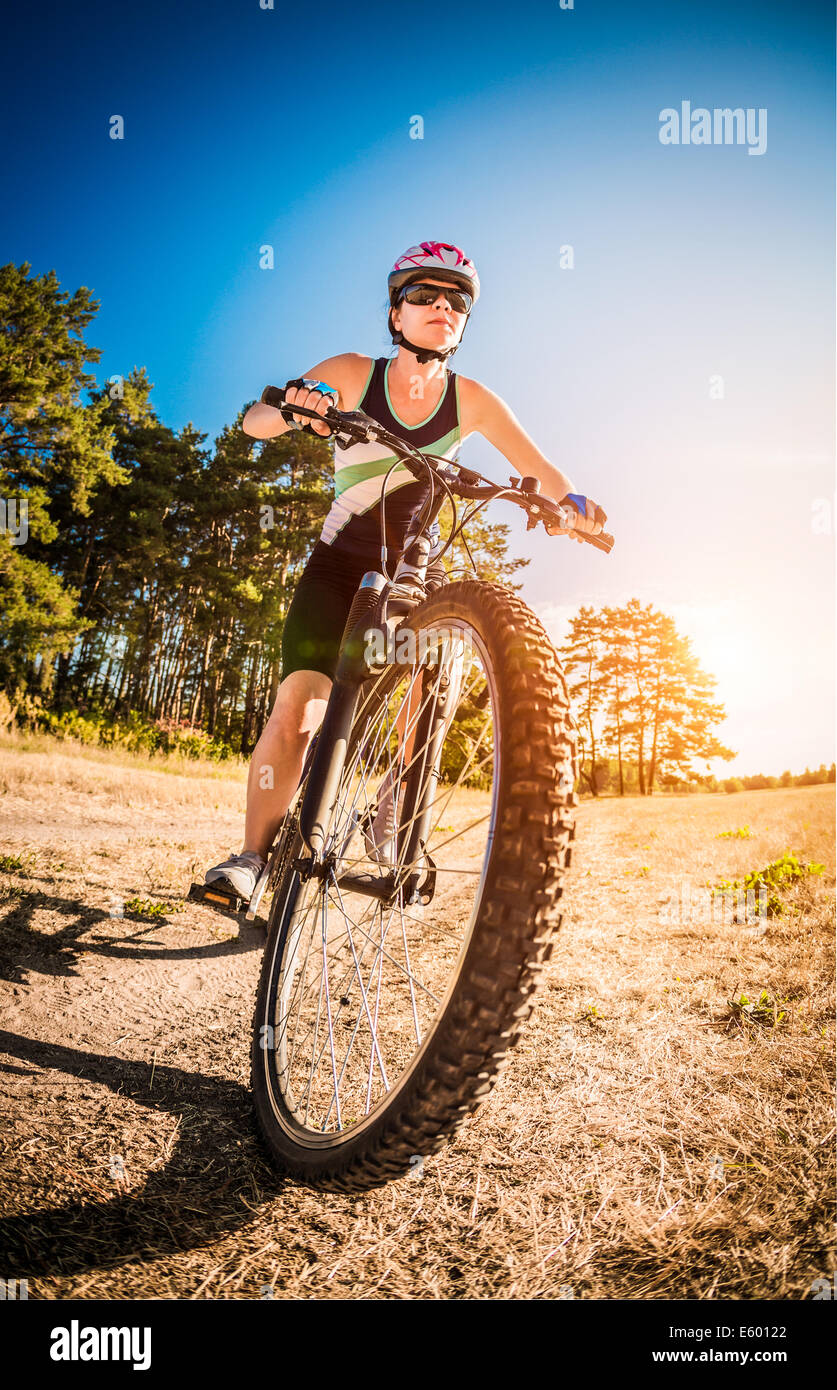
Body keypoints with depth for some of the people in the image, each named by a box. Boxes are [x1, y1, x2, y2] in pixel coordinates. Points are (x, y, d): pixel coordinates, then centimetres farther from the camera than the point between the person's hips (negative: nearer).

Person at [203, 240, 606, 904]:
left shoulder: (471, 400, -3)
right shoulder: (353, 373, -7)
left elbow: (538, 466, -6)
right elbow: (254, 421, -13)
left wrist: (570, 500, -29)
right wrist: (295, 408, -37)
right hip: (341, 566, -1)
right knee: (298, 707, -16)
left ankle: (392, 827, 9)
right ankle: (254, 853, -4)